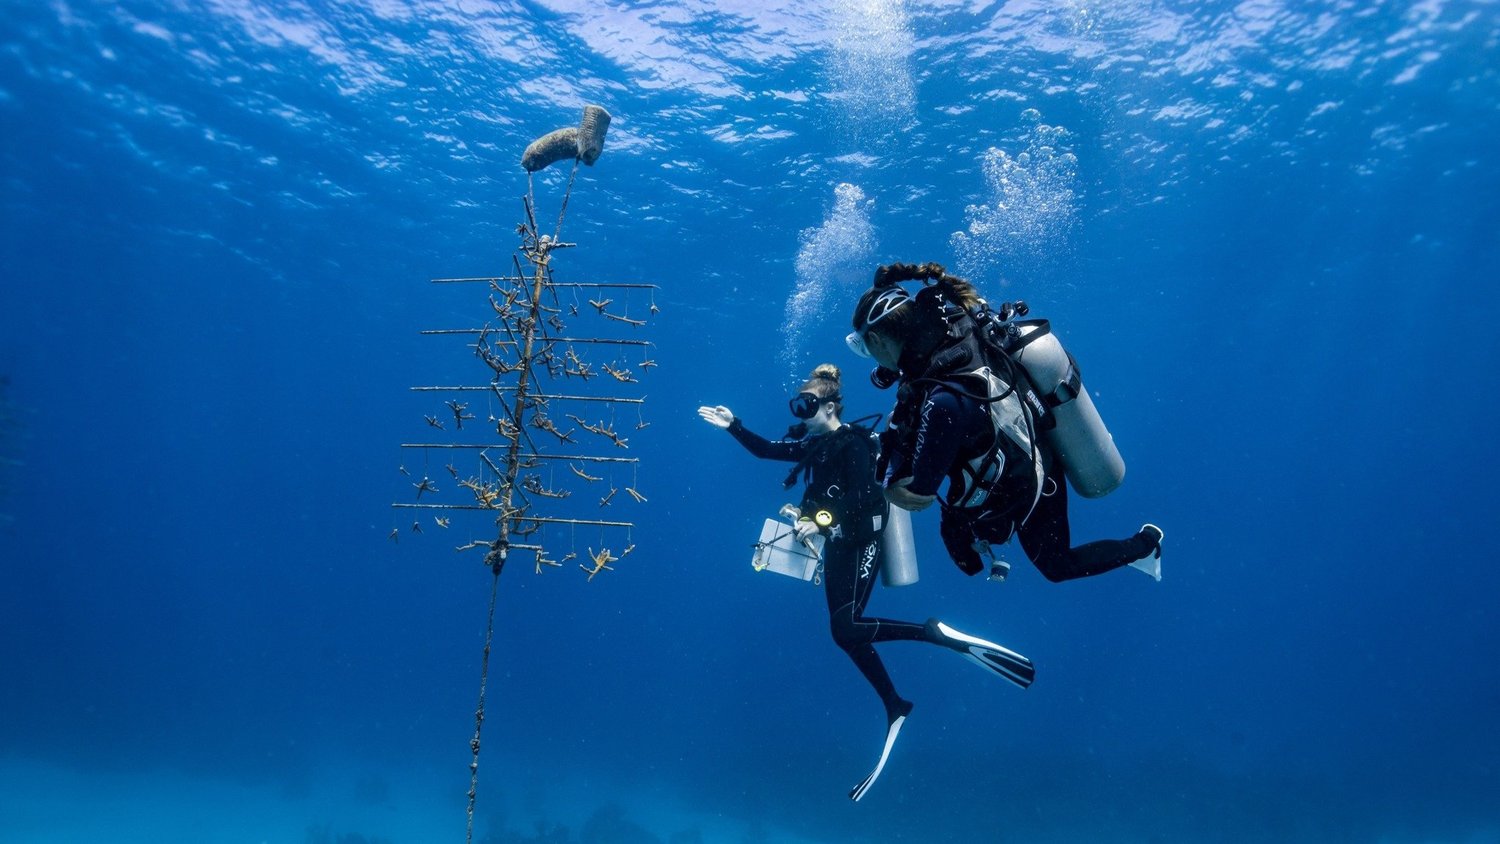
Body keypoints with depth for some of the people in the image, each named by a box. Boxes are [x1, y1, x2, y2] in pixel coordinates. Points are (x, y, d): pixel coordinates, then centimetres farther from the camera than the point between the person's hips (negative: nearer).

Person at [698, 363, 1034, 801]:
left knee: (847, 628, -21)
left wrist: (820, 522, -29)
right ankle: (895, 709, 16)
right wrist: (733, 426, 8)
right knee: (847, 633, 5)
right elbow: (765, 449, 17)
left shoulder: (853, 444, -11)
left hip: (861, 544, -8)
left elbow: (864, 497, -22)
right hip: (836, 547, 9)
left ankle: (941, 634, -15)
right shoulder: (812, 444, 14)